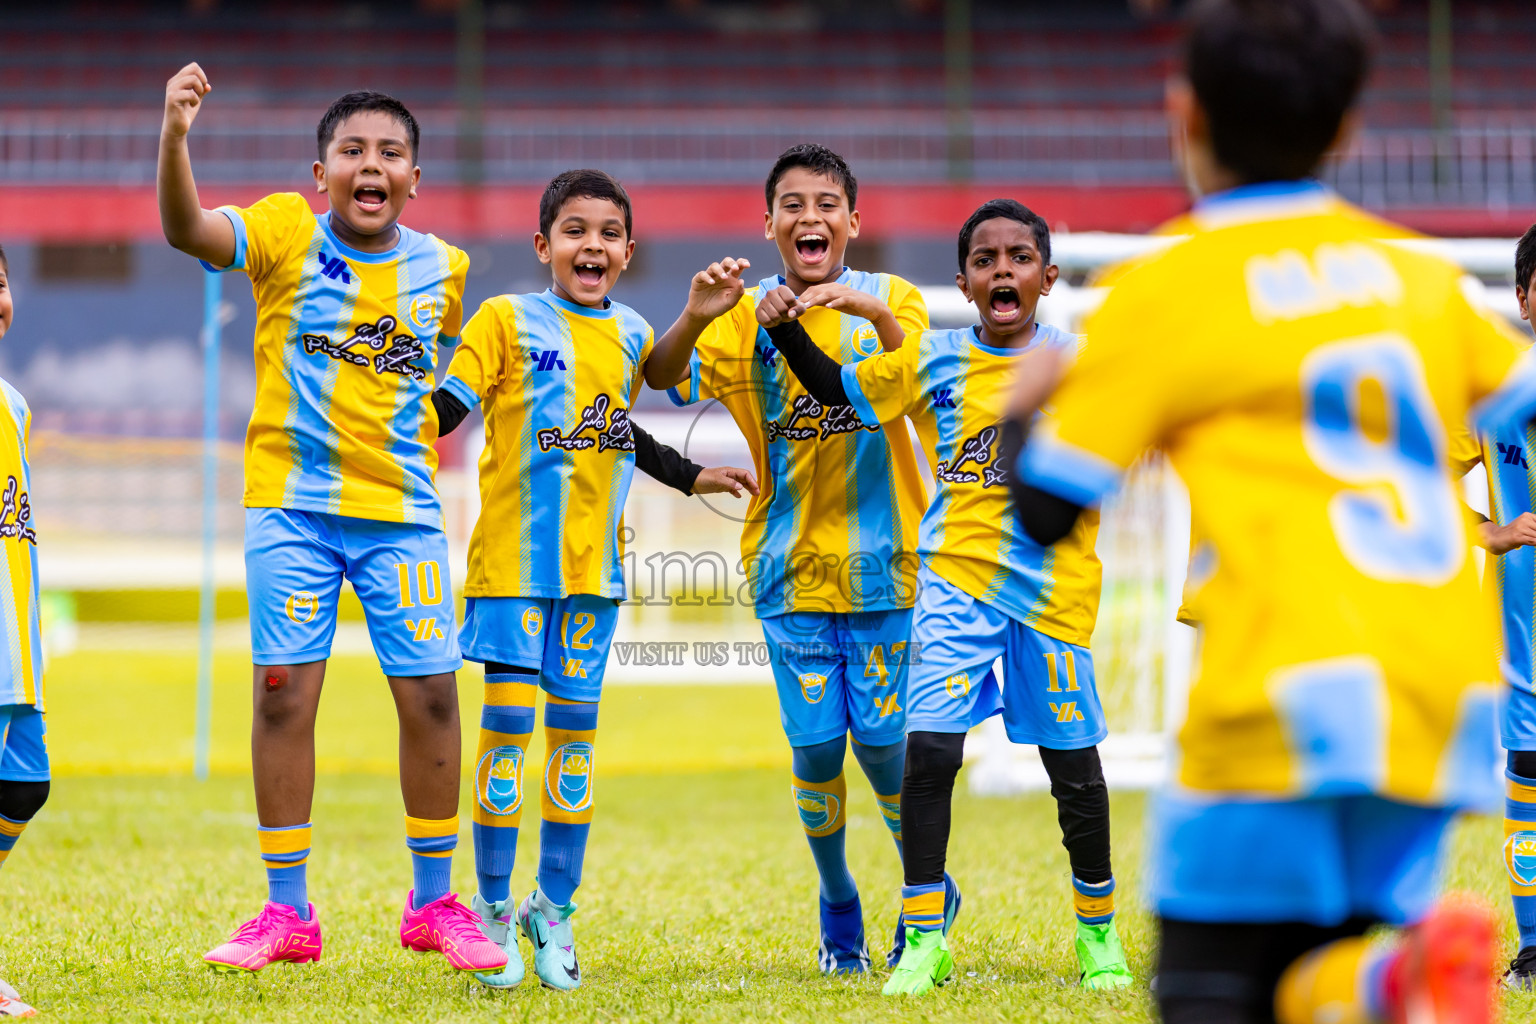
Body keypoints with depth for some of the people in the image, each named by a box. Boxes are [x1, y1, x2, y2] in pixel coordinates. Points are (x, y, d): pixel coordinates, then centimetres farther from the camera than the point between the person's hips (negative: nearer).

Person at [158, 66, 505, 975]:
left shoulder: (442, 268, 4)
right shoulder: (286, 232, -5)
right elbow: (188, 230, -24)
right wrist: (175, 136, -39)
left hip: (404, 511, 2)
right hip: (292, 506, -2)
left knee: (431, 695, 0)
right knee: (284, 693, -1)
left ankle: (435, 903, 15)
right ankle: (286, 910, 10)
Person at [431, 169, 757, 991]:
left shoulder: (631, 336, 11)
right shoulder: (507, 321, -3)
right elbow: (444, 407, -7)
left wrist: (689, 478, 31)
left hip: (593, 562, 4)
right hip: (513, 556, -4)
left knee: (574, 727, 6)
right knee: (508, 717, -5)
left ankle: (553, 910, 15)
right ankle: (492, 907, 6)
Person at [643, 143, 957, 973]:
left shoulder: (888, 302, 0)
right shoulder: (748, 316, 2)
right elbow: (664, 377, -11)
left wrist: (874, 313, -37)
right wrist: (694, 315, -31)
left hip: (881, 562, -1)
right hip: (790, 567, 1)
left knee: (884, 741, -3)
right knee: (815, 744, 0)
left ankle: (928, 897, 20)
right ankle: (838, 910, 21)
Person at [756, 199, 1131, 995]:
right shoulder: (932, 360, 5)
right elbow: (836, 390, 13)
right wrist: (789, 331, -2)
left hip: (1052, 586, 0)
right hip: (956, 578, 0)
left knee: (1073, 764, 7)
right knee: (929, 747, -13)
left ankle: (1098, 935, 26)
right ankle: (923, 940, -3)